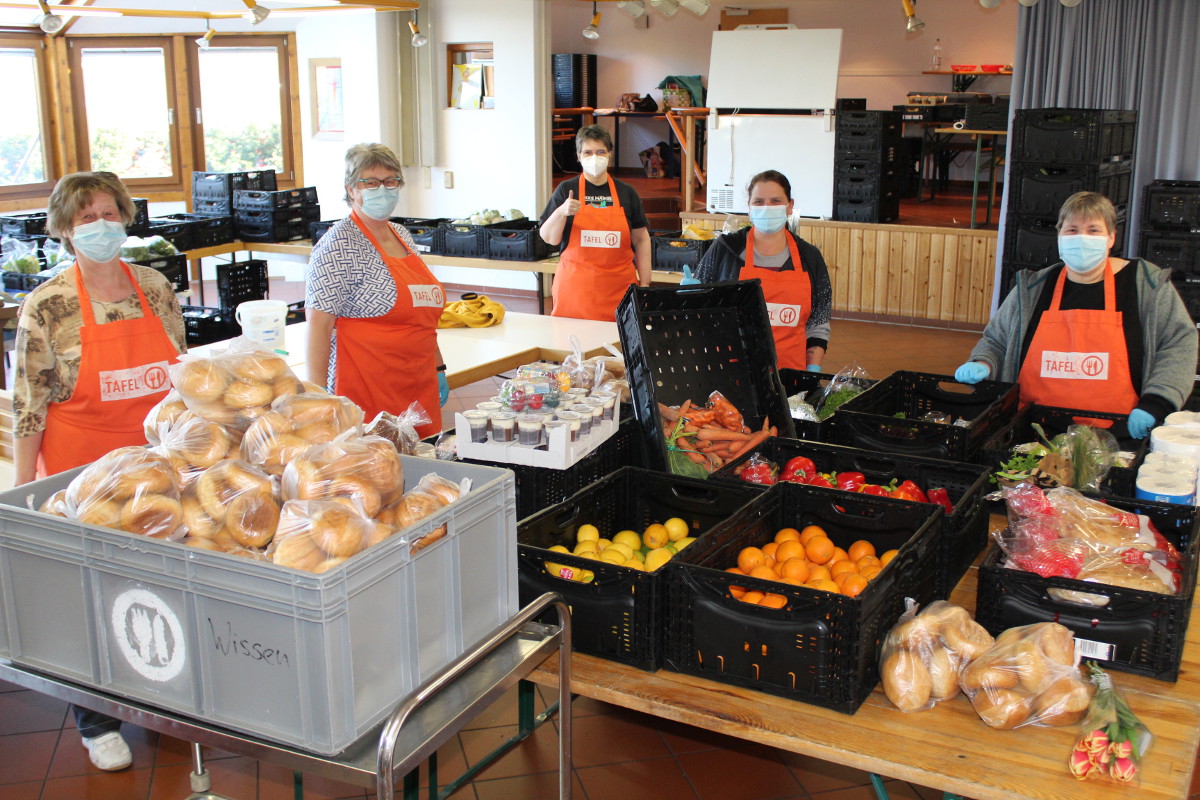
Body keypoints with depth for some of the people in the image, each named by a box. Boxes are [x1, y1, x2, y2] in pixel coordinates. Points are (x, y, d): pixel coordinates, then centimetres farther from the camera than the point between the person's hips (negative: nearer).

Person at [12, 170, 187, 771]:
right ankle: (97, 722, 25)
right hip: (82, 468, -3)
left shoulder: (156, 288, 2)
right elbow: (27, 406, -7)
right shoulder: (47, 307, -9)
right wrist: (24, 492, -8)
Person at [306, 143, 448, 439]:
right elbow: (318, 324, -15)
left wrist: (439, 369, 20)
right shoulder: (339, 244, -10)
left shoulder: (403, 237, 13)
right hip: (368, 390, -7)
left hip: (420, 389, 8)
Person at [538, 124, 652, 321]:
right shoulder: (566, 190, 4)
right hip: (574, 286, -1)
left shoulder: (626, 192, 9)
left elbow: (641, 240, 11)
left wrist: (645, 283, 5)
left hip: (618, 288, 1)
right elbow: (549, 238, 1)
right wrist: (561, 212, -17)